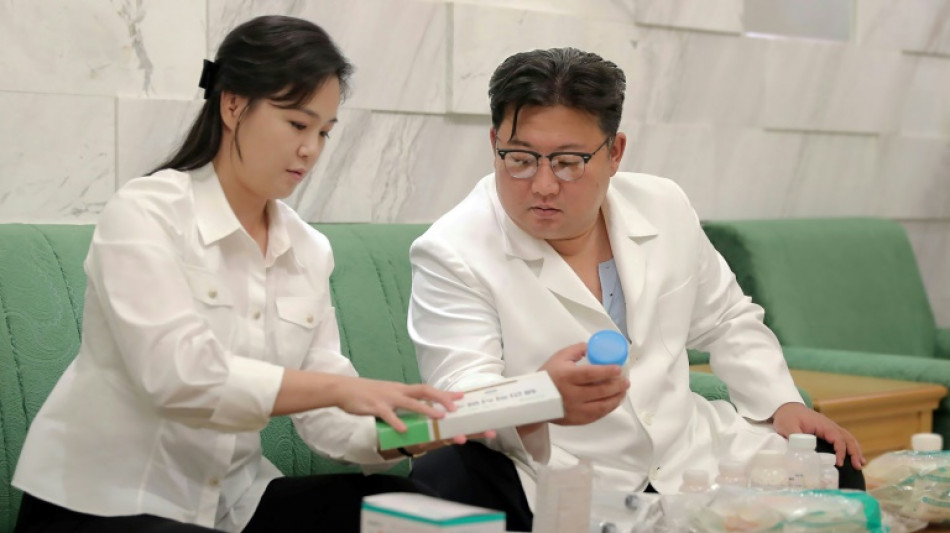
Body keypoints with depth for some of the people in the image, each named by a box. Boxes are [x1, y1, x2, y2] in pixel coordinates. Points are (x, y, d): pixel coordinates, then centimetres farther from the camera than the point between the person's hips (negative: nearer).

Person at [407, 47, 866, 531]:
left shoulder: (664, 208, 6)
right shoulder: (449, 254, -11)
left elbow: (727, 322, 21)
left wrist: (783, 404, 5)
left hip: (687, 458, 5)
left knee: (834, 468, -4)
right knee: (445, 482, -33)